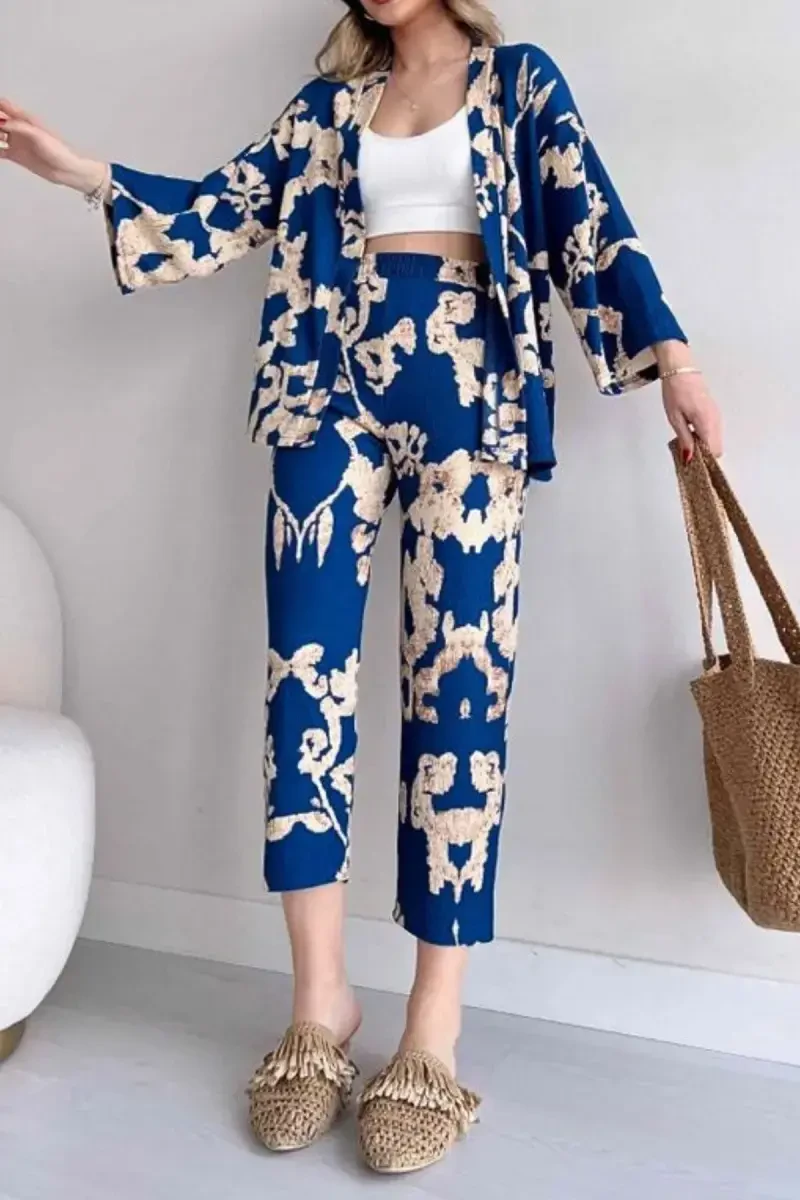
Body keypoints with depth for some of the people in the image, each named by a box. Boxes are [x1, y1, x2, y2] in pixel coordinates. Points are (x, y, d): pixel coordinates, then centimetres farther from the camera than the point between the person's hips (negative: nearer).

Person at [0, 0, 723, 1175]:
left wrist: (670, 354, -9)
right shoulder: (331, 101, 21)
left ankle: (435, 1028, -1)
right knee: (307, 667, -7)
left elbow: (590, 220, 3)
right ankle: (320, 999, 4)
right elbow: (229, 207, 15)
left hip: (469, 387, -2)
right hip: (334, 384, 3)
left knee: (458, 675, -8)